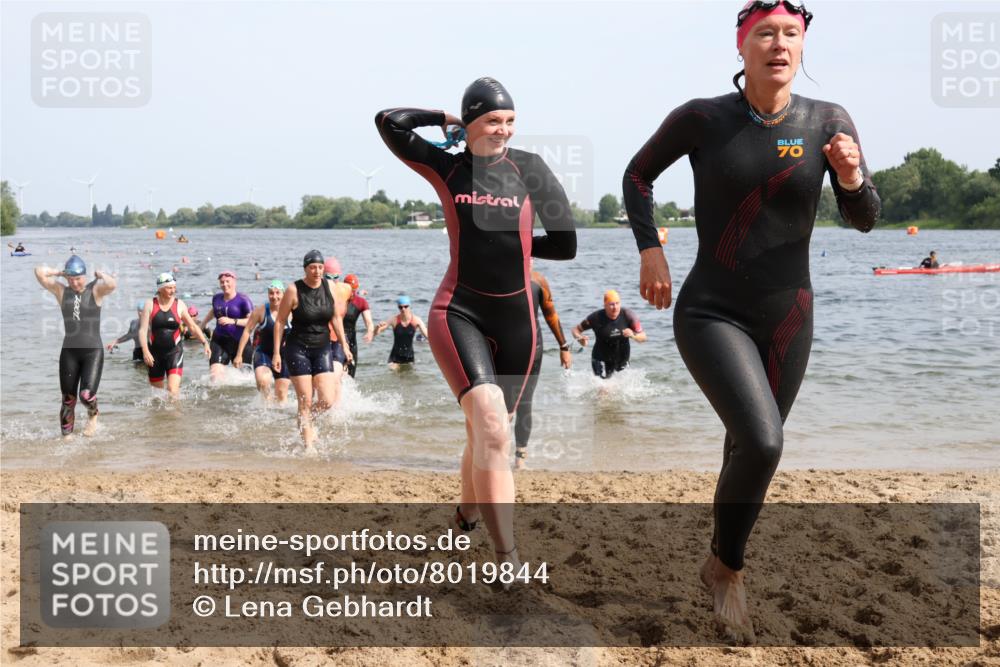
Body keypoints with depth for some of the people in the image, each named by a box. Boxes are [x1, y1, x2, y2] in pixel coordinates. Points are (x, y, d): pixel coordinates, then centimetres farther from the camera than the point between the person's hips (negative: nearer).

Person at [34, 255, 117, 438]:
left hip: (93, 351, -3)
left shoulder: (95, 290, -2)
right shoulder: (61, 291, 5)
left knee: (87, 394, -18)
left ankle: (93, 415, 16)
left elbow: (112, 284, -23)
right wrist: (59, 272, 6)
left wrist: (100, 274, -5)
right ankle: (66, 437, 20)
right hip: (69, 352, 3)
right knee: (68, 399, 6)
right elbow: (39, 272, -5)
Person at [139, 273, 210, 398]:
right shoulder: (150, 305, -2)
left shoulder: (179, 305, 1)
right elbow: (143, 329, -7)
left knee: (173, 389, -18)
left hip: (174, 350, -1)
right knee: (157, 390, 12)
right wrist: (145, 351, -19)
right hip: (155, 351, 1)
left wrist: (205, 342, 0)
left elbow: (193, 326, 10)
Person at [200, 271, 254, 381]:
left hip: (239, 342, -4)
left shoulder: (243, 299, -7)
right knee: (215, 374, -15)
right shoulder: (217, 298, 10)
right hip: (219, 340, 4)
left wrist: (233, 321, -24)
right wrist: (202, 325, 45)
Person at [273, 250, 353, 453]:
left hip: (323, 348, 4)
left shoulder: (329, 286, 2)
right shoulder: (294, 290, -10)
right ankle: (309, 445, 7)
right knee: (305, 402, -5)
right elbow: (280, 322, -5)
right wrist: (276, 352, -7)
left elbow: (336, 317, 13)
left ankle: (306, 419, 26)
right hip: (298, 349, -4)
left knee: (327, 401, -5)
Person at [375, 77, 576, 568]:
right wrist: (445, 119, 4)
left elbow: (565, 245, 1)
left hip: (515, 318, 3)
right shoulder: (447, 168, 3)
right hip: (459, 312, -2)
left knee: (487, 432, 11)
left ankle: (466, 515, 39)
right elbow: (389, 121, -8)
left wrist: (512, 243, 8)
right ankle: (507, 558, -23)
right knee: (492, 427, -21)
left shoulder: (529, 168, 4)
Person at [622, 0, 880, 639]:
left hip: (787, 321, 4)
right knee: (762, 443, -24)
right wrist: (650, 249, -4)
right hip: (711, 315, -3)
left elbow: (865, 219, 0)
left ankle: (725, 565, 43)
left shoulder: (827, 122, -5)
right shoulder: (701, 119, -9)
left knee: (753, 449, 16)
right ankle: (726, 567, 2)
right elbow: (638, 174, 8)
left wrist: (851, 177, -22)